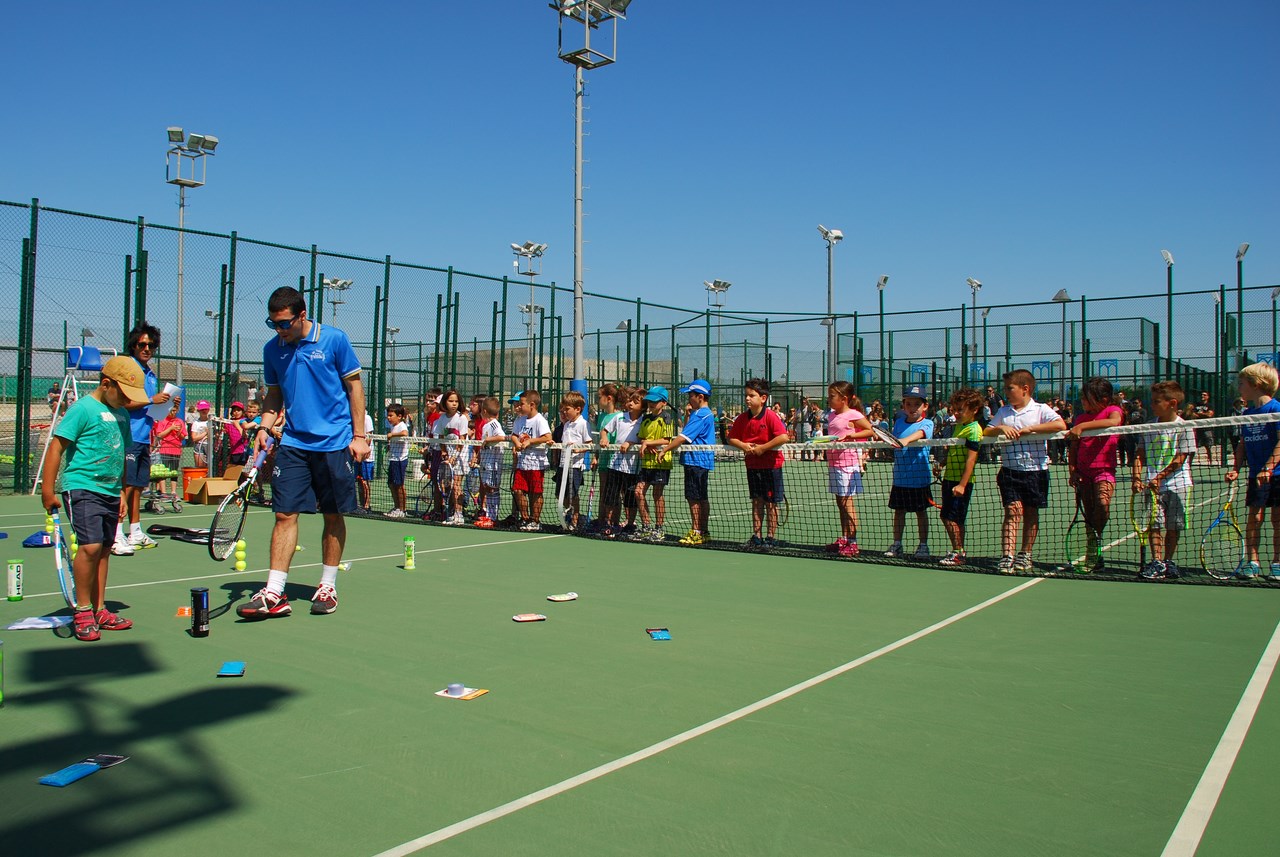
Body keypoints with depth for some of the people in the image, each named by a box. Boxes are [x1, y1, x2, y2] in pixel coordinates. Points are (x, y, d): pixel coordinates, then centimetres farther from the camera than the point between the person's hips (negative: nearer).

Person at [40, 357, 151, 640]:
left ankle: (99, 611, 19)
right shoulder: (83, 408, -8)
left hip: (110, 492, 7)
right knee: (90, 546, -16)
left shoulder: (122, 414, 14)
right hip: (82, 488, -7)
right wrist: (48, 491, -12)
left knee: (103, 550, 11)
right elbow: (56, 448, -10)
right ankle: (82, 612, -2)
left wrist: (121, 493, 22)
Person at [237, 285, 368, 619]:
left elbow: (354, 386, -1)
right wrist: (264, 427, -2)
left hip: (335, 443, -3)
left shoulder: (334, 339, -5)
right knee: (285, 513, -3)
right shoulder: (272, 349, 7)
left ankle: (328, 586, 19)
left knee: (333, 516, 5)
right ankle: (274, 594, -1)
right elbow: (274, 394, 16)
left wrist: (359, 435, -5)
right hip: (293, 443, 3)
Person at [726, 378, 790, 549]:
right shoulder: (743, 417, 3)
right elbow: (732, 438, 11)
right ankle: (756, 537, 16)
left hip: (771, 464, -5)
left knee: (770, 503, 3)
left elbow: (784, 437, -26)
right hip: (752, 464, 6)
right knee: (756, 502, 11)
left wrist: (762, 448, -22)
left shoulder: (771, 415, -15)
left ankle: (771, 538, 12)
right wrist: (743, 445, -10)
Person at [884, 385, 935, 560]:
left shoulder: (927, 423, -6)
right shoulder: (899, 422, 9)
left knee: (921, 512, 6)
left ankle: (923, 545, 17)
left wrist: (906, 440, -46)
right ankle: (896, 544, 20)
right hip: (900, 478, 4)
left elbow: (920, 433, -29)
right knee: (899, 511, 10)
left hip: (920, 478, -4)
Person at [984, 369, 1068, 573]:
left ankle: (1025, 555, 22)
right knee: (1013, 510, -8)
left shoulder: (1041, 409, -3)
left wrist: (1030, 429, -20)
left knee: (1031, 512, 8)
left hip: (1035, 470, -2)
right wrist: (1000, 428, -7)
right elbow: (986, 432, 13)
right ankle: (1007, 557, -13)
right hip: (1010, 470, 2)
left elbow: (1061, 425, -19)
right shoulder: (1003, 412, 11)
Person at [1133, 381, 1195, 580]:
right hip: (1153, 485, 2)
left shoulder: (1184, 427, -5)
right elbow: (1139, 454, 4)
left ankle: (1168, 562, 18)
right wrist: (1137, 477, -8)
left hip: (1177, 484, -2)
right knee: (1155, 523, -5)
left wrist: (1159, 477, -15)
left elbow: (1180, 460, -10)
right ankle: (1157, 563, -4)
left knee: (1173, 526, 6)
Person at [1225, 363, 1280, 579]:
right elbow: (1243, 445, 15)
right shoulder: (1247, 413, 10)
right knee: (1254, 517, 2)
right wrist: (1236, 469, 5)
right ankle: (1252, 563, 6)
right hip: (1255, 476, 5)